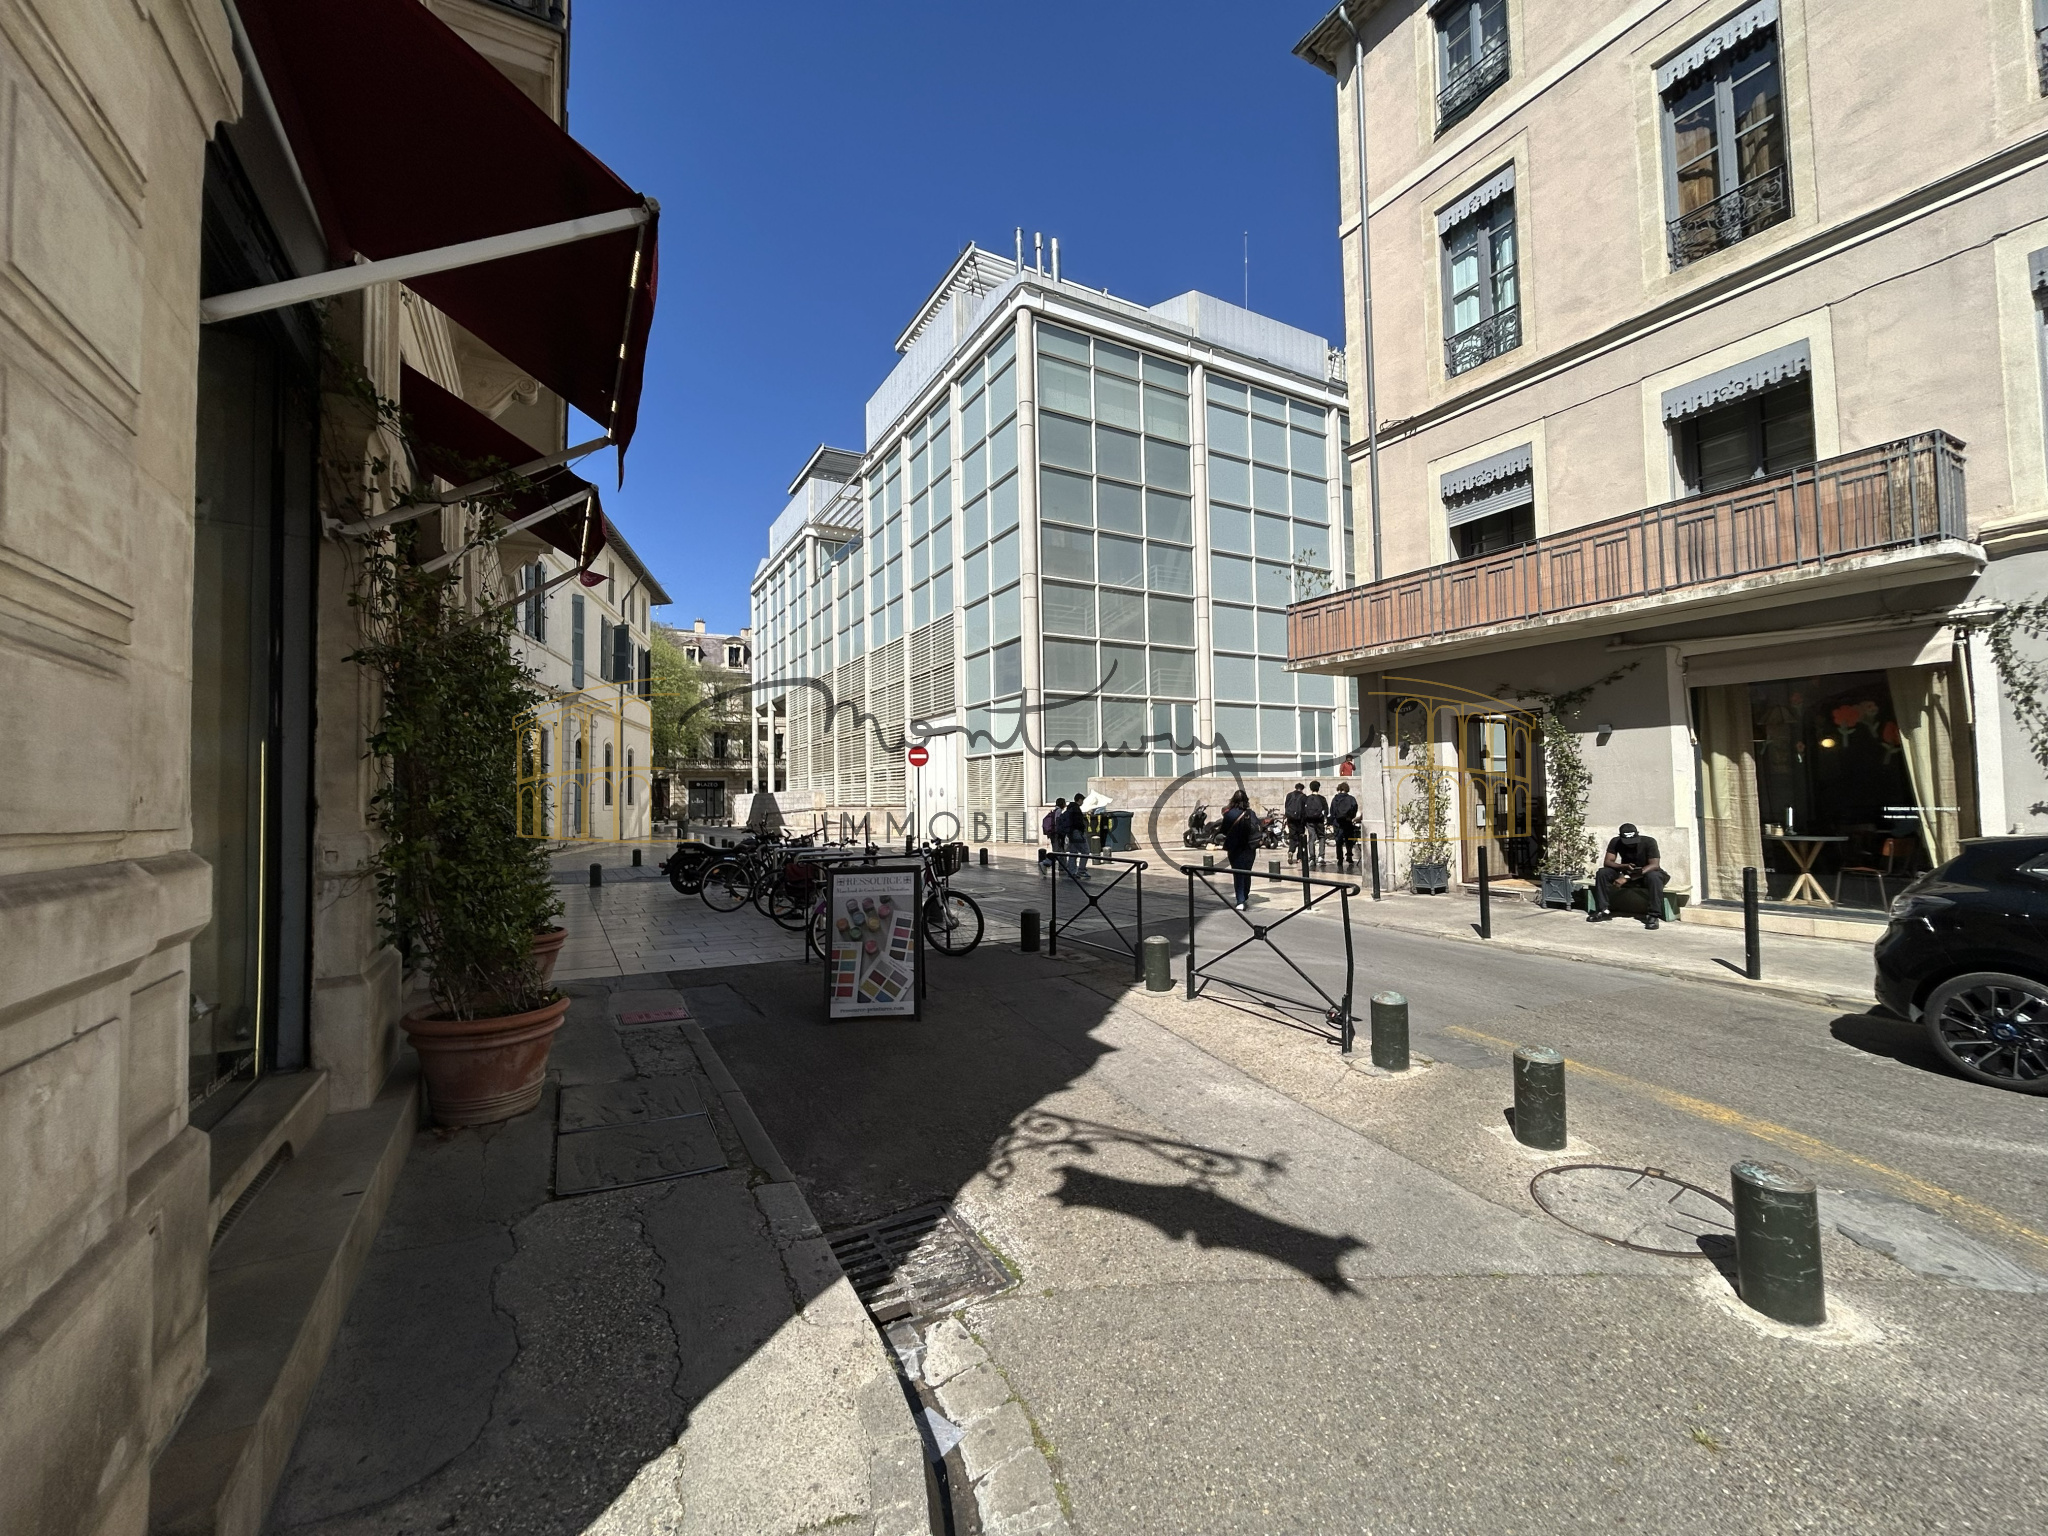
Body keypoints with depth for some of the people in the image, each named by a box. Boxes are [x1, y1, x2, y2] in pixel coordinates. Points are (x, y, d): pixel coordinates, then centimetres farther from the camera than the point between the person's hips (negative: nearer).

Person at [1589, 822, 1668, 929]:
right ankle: (1603, 911, -18)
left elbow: (1654, 865, -31)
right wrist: (1624, 866, -39)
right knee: (1602, 873, -21)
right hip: (1626, 872, 3)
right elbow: (1607, 862, -15)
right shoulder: (1615, 842, -12)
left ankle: (1653, 915, -32)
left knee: (1654, 877, -38)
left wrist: (1627, 878, -41)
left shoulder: (1649, 842, -22)